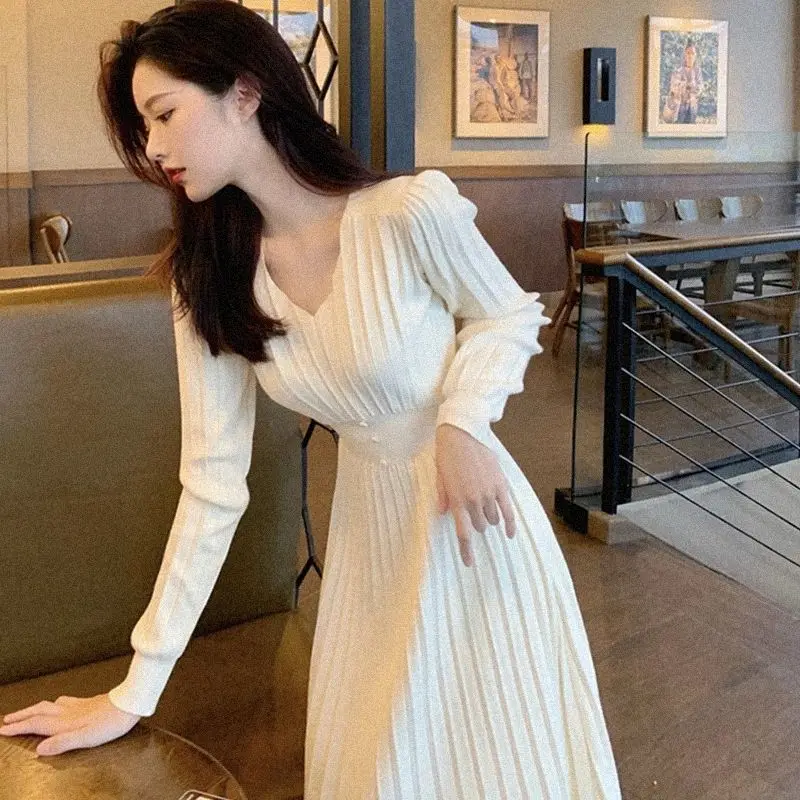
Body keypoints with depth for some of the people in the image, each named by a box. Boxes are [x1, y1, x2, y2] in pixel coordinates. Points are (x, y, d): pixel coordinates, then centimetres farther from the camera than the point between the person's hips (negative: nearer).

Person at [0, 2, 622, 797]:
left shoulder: (410, 210, -23)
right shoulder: (209, 278, -8)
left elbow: (509, 316, -3)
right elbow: (212, 484, -7)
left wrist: (462, 420, -24)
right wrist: (137, 688, -7)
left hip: (470, 516, -3)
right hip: (368, 528, 4)